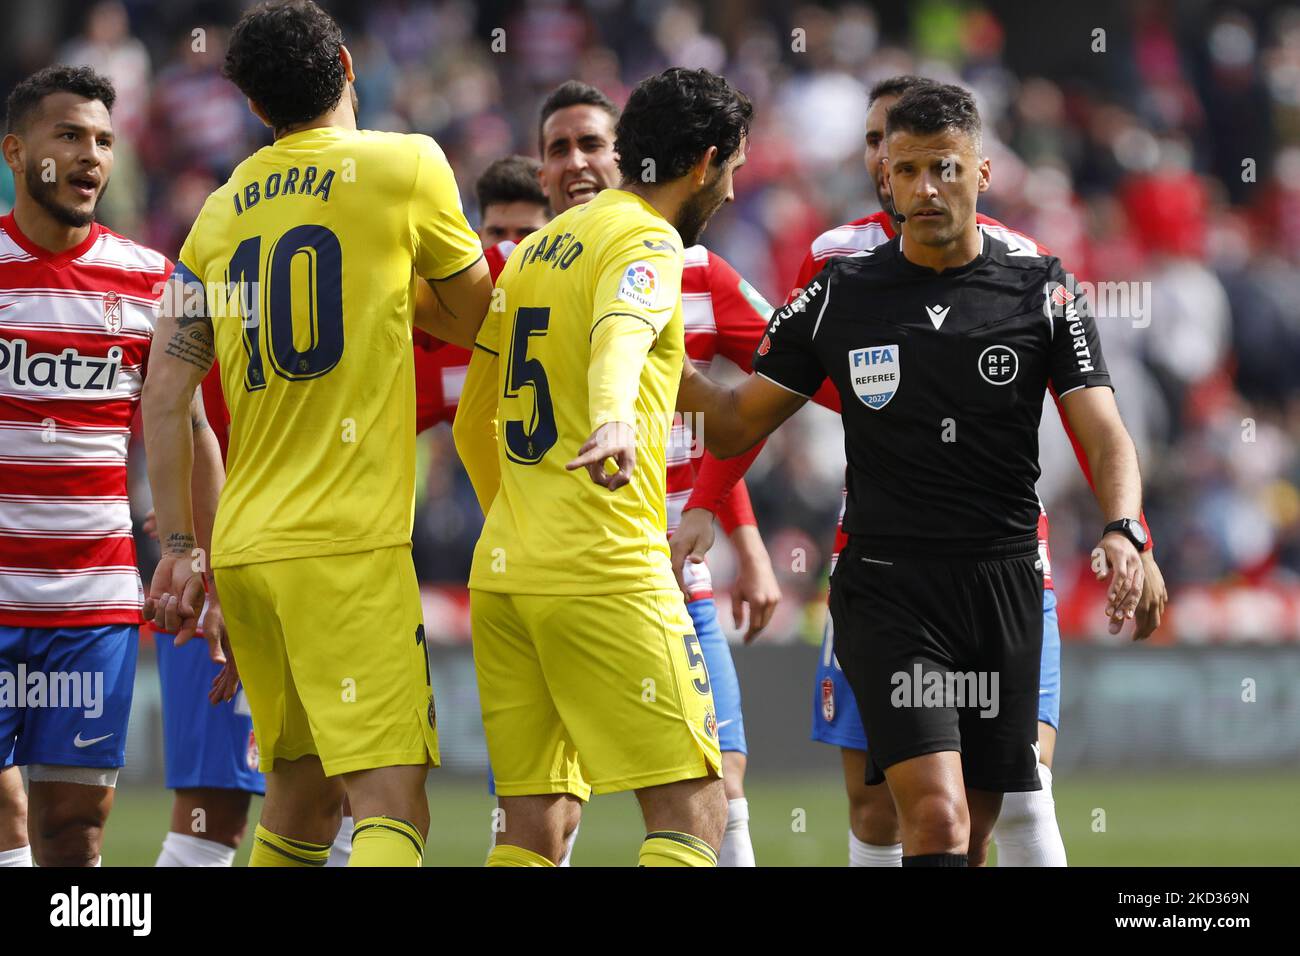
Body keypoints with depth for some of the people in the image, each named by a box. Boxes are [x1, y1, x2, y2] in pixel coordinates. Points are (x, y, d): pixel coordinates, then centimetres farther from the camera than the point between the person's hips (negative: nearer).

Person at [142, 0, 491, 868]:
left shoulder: (222, 212, 13)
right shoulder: (406, 167, -1)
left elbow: (164, 397, 10)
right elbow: (472, 318, 14)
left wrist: (178, 550, 14)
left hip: (244, 546, 6)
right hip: (347, 545, -6)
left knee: (302, 795, 19)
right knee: (393, 808, -14)